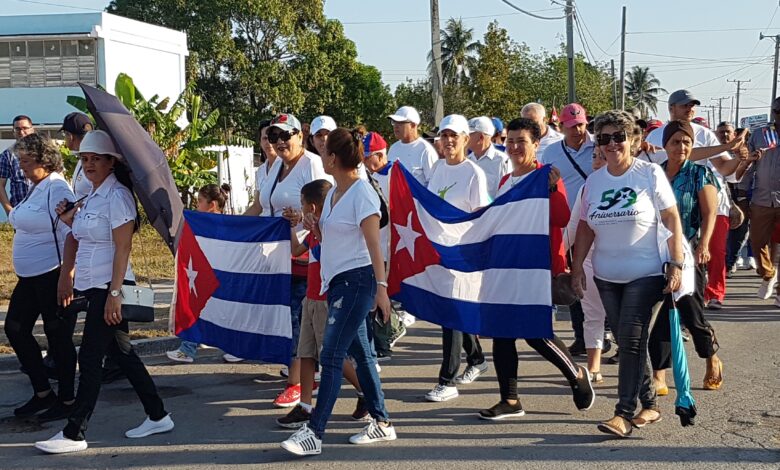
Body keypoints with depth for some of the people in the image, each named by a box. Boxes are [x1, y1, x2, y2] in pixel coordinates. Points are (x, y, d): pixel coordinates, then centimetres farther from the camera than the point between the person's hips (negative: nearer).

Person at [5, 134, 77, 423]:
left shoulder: (57, 189, -16)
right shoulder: (34, 188, 13)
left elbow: (69, 234, -20)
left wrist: (67, 276, -23)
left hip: (53, 275, -10)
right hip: (30, 276, 10)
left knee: (58, 335, 0)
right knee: (15, 329, 12)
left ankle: (66, 400, 14)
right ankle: (43, 393, 23)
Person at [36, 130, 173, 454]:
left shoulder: (117, 196, -13)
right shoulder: (91, 197, 13)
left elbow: (122, 248, -18)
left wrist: (114, 293, -22)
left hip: (108, 288, -9)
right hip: (92, 287, 9)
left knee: (89, 359, -4)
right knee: (122, 353, 12)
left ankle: (74, 435, 4)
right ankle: (158, 417, 21)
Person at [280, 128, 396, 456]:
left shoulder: (362, 193, -13)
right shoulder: (333, 193, 12)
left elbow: (374, 245, -16)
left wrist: (381, 286, -21)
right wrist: (315, 229, 1)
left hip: (356, 281, -9)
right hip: (337, 281, 9)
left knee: (331, 355, -10)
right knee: (360, 353, 13)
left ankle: (314, 433, -7)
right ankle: (381, 422, 23)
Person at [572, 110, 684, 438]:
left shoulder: (650, 174, -6)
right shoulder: (593, 181, 6)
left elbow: (672, 221, -7)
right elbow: (585, 228, 10)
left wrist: (676, 264, -12)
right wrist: (577, 268, 5)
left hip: (645, 275, -5)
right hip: (606, 276, 5)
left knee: (631, 341, -10)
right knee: (627, 342, 9)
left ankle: (625, 413, -4)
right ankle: (649, 405, 23)